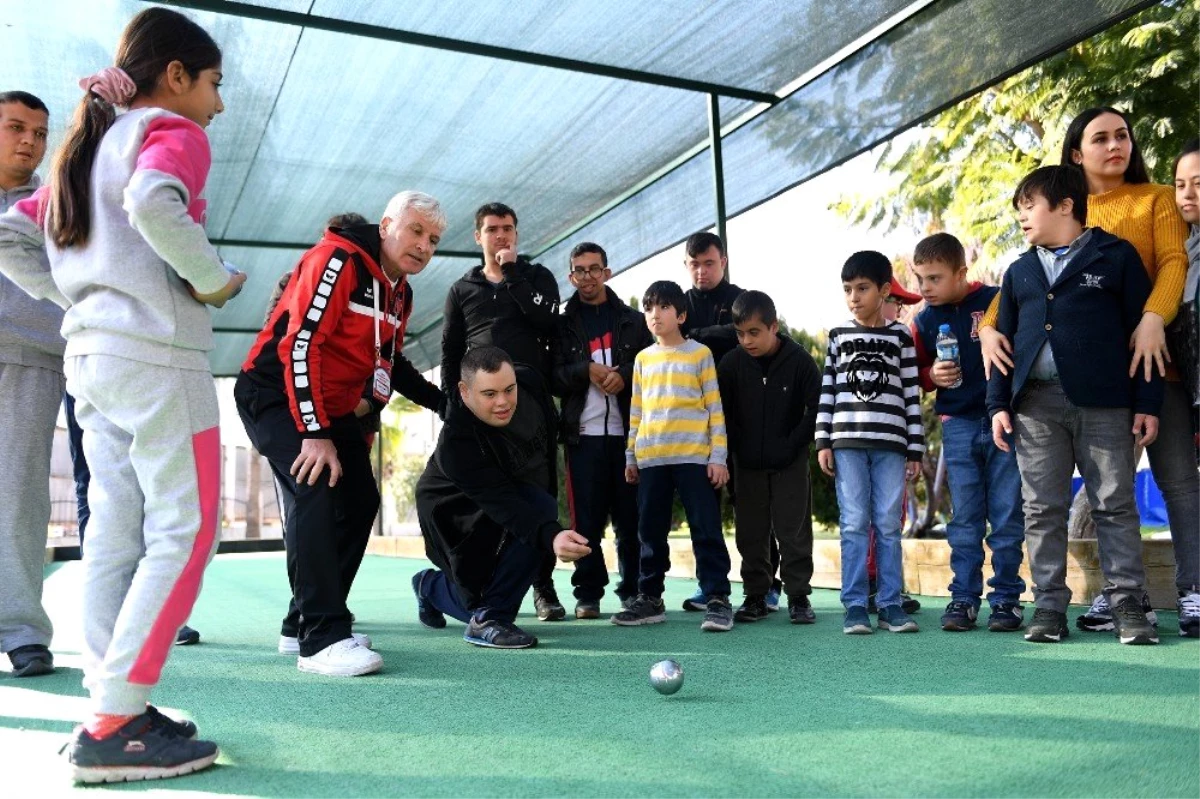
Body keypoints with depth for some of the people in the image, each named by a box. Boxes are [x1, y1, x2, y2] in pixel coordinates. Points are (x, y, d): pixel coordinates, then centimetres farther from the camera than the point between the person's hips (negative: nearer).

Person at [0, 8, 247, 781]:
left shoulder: (90, 146, 22)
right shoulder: (172, 133, -4)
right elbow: (153, 205, -26)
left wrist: (75, 294, 16)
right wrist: (215, 280, -14)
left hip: (92, 356, 9)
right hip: (156, 354, -9)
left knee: (116, 538, 8)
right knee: (184, 534, -7)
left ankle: (114, 712, 12)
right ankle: (113, 728, -7)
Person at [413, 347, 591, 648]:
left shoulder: (530, 382, -18)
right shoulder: (457, 441, -37)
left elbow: (549, 436, 3)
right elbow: (503, 505, -43)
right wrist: (551, 536, -59)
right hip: (459, 515, -7)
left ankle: (430, 586, 33)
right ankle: (488, 619, -8)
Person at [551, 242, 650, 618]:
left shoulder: (634, 320, 14)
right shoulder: (562, 323, 10)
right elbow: (553, 376, 2)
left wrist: (624, 376, -10)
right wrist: (587, 370, -13)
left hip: (627, 431, 1)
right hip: (583, 433, -1)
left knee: (631, 516, 3)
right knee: (586, 519, -1)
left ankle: (633, 591, 14)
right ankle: (588, 594, 9)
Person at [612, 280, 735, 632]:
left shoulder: (699, 353, 3)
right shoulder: (643, 359, 14)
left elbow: (715, 408, 0)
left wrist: (718, 456, -6)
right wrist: (631, 456, 13)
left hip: (694, 456, -4)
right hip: (651, 458, 4)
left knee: (706, 530, -3)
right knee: (651, 532, 9)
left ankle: (717, 599, 2)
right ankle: (650, 599, 19)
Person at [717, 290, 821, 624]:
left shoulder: (799, 360, -11)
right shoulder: (731, 363, -5)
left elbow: (817, 407, -6)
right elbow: (722, 412, 1)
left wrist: (793, 444, -10)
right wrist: (737, 447, -6)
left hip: (790, 462, -2)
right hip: (748, 463, 3)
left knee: (793, 530, 2)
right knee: (750, 533, 7)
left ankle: (798, 596, 12)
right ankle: (755, 596, 17)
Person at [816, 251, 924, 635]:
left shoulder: (901, 337, 8)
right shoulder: (839, 336, 10)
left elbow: (911, 396, 7)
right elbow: (827, 392, 8)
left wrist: (915, 448, 3)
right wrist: (823, 442, 1)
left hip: (890, 443, 0)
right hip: (847, 442, 0)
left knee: (888, 525, 2)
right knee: (854, 524, 0)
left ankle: (890, 604, 10)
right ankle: (855, 605, 5)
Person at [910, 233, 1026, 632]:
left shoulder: (996, 301, -5)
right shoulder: (923, 321, 6)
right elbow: (916, 373, 15)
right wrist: (932, 375, -7)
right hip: (957, 426, 3)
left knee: (1007, 514, 3)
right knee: (964, 518, 6)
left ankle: (1007, 598, 12)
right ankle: (964, 597, 13)